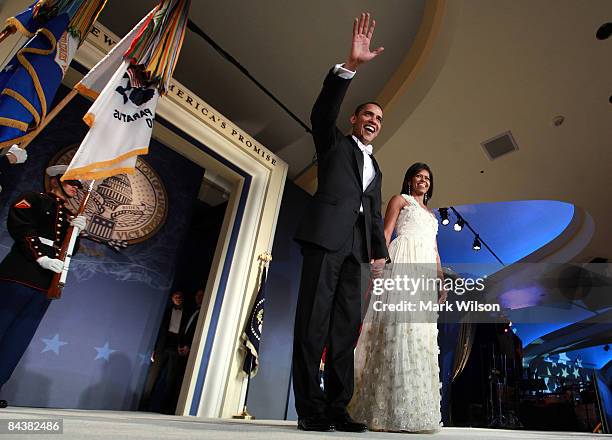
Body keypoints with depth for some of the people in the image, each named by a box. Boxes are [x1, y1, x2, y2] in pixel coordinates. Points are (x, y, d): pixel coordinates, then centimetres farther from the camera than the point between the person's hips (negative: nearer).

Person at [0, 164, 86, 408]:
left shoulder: (69, 215, 22)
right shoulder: (34, 199, 6)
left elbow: (70, 251, 16)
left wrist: (76, 230, -4)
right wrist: (41, 257, -16)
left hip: (46, 285, 6)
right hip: (20, 277, -6)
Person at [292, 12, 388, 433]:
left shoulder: (376, 168, 28)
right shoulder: (334, 142, 15)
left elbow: (376, 214, 19)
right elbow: (322, 111, -5)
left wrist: (380, 251, 6)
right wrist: (350, 65, -17)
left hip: (355, 246, 6)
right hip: (327, 235, -6)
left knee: (346, 327, 2)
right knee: (314, 321, -8)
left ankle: (337, 409, 9)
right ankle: (310, 409, -2)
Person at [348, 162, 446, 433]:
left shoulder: (430, 215, 32)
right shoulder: (400, 200, 13)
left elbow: (434, 251, 24)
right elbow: (385, 234, 0)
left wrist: (441, 280, 11)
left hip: (426, 271, 7)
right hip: (403, 262, -7)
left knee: (422, 334, 0)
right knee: (400, 327, -18)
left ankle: (417, 410, 3)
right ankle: (394, 411, -17)